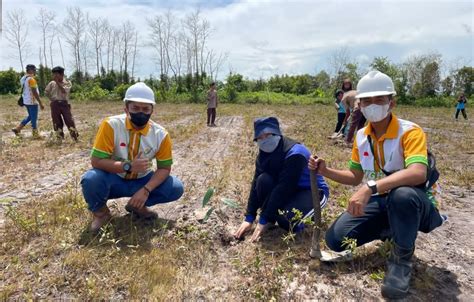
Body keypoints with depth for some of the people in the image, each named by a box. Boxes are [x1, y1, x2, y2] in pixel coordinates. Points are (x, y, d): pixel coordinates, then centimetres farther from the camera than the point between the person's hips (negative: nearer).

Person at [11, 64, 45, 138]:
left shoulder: (23, 78, 10)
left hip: (26, 101, 9)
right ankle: (35, 135, 8)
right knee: (34, 118, 0)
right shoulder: (31, 79, -18)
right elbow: (34, 92, -21)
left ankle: (17, 128, 19)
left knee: (30, 116, 22)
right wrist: (40, 103, -19)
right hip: (32, 102, -9)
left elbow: (23, 90, 16)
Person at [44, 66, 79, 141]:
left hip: (64, 104, -3)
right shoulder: (52, 83, 7)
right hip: (55, 104, 3)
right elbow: (46, 92, 17)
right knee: (57, 122, 6)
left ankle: (75, 138, -6)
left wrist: (57, 82, -17)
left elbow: (64, 91, -18)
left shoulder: (67, 82, 0)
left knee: (69, 121, -9)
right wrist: (52, 99, 8)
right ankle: (60, 138, 17)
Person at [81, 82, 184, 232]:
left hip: (141, 180, 3)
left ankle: (137, 205, 8)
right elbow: (96, 161, -23)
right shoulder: (111, 125, -21)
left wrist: (146, 190, -25)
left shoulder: (161, 134, -14)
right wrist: (128, 166, -36)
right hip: (114, 179, -2)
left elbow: (164, 168, -9)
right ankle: (100, 212, 0)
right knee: (91, 179, -34)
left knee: (176, 188, -18)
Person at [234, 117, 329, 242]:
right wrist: (249, 218, -13)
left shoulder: (295, 153, -31)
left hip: (313, 191, -6)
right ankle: (270, 216, -5)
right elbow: (256, 183, -9)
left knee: (286, 218, -33)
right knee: (263, 180, -24)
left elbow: (284, 188, -33)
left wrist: (264, 220, -31)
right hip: (289, 190, 6)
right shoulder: (264, 154, -7)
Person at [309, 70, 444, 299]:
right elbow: (355, 177, 11)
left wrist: (370, 188, -47)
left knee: (402, 195, -43)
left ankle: (402, 259, -14)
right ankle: (389, 231, 17)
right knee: (335, 239, -10)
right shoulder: (361, 137, 1)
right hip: (379, 201, 6)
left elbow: (418, 173, -39)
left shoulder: (410, 132, -19)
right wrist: (325, 171, -5)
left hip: (413, 202, -5)